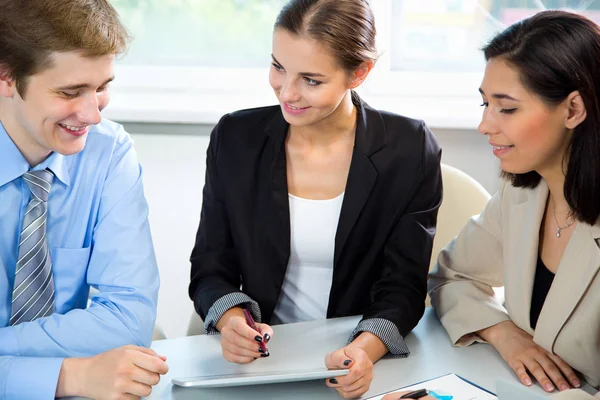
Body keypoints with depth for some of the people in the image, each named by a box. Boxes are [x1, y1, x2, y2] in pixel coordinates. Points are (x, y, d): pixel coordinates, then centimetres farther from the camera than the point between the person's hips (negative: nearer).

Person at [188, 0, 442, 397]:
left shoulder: (410, 151, -7)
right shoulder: (235, 139, -2)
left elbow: (403, 286, -6)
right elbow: (210, 267, 2)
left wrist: (365, 350, -26)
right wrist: (232, 319, -19)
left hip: (357, 367, 0)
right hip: (260, 362, 1)